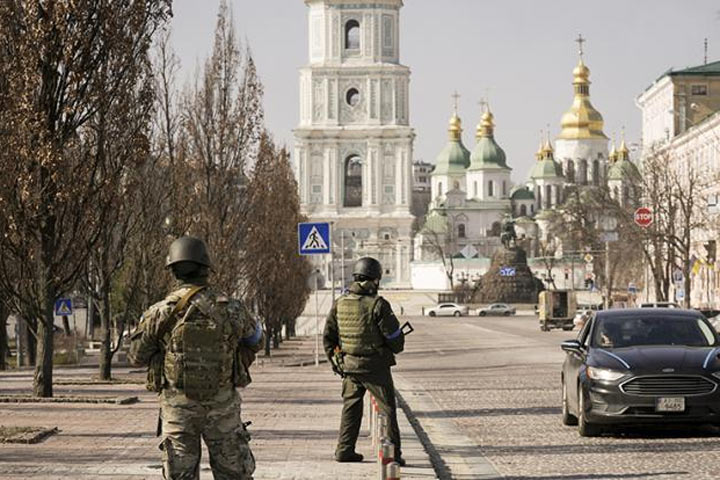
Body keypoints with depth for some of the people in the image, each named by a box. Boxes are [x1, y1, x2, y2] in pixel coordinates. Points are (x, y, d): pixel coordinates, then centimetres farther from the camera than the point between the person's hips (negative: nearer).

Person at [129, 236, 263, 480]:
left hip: (178, 405, 0)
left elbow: (138, 357, 3)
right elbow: (255, 341, 15)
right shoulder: (231, 310, -4)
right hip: (222, 405, 1)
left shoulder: (160, 313, -8)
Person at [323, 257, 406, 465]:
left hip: (348, 365, 5)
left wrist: (335, 360, 19)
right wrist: (394, 348, 11)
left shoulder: (340, 304, 2)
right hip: (375, 367, -5)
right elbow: (395, 339, -12)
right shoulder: (377, 305, -16)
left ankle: (344, 450, 18)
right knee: (387, 408, 3)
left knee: (351, 408, 17)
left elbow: (328, 337, 8)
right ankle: (392, 453, 2)